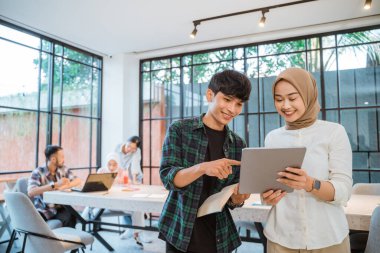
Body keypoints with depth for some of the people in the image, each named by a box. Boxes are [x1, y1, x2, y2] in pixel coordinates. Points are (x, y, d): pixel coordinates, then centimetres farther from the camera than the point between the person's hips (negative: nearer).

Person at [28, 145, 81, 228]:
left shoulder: (63, 170, 7)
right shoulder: (38, 172, -9)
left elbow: (78, 180, -4)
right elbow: (31, 192, -24)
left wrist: (63, 186, -22)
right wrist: (55, 184, -29)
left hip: (59, 209, 3)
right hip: (43, 211, -2)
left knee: (70, 217, -27)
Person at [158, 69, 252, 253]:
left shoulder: (238, 144, 3)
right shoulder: (179, 129, -7)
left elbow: (232, 200, 6)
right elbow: (167, 177, -15)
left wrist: (238, 198, -16)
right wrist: (203, 168, -31)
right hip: (180, 231, -3)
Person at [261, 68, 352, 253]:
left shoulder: (334, 131, -6)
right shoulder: (272, 138, 2)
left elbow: (343, 192, -11)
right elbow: (268, 185, 8)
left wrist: (310, 184, -29)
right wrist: (267, 197, -14)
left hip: (327, 238, -2)